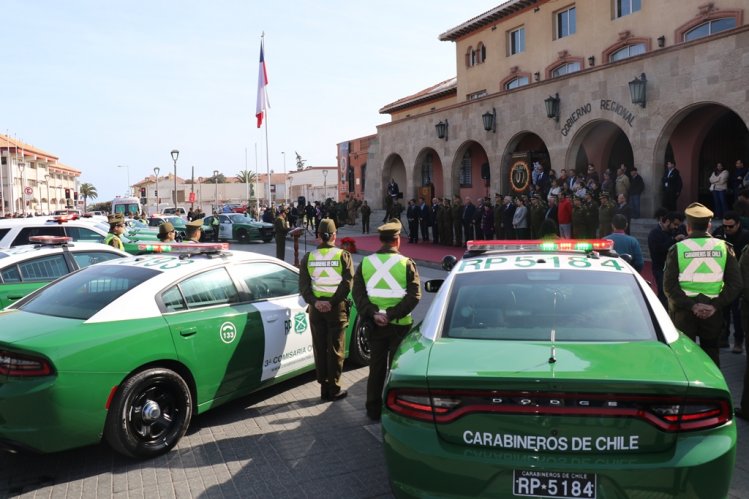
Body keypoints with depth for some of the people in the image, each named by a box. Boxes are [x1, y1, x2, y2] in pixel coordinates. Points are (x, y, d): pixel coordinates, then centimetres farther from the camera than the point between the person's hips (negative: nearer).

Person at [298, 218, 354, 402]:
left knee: (319, 349, 11)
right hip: (337, 308, -2)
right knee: (336, 349, 6)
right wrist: (333, 302, -15)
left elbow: (303, 285, -3)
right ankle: (334, 389, 10)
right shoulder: (343, 255, -5)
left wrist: (314, 302, -10)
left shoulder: (308, 257, 3)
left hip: (316, 309, 3)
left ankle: (324, 388, 16)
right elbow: (348, 282, -15)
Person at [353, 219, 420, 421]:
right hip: (400, 325, -3)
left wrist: (373, 314, -12)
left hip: (375, 325, 3)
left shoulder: (365, 263, 0)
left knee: (376, 368, 14)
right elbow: (414, 296, -16)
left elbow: (358, 293, -6)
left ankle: (374, 411, 22)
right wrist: (391, 314, -17)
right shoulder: (406, 263, -9)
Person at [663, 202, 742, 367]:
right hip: (713, 313, 2)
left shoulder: (677, 249, -7)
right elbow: (735, 283, -6)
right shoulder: (723, 247, -1)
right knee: (711, 356, 15)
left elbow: (669, 286, -15)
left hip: (683, 311, -2)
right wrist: (716, 305, -9)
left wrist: (690, 305, -13)